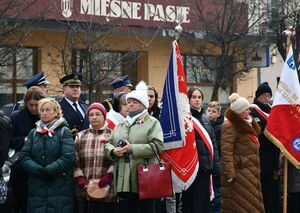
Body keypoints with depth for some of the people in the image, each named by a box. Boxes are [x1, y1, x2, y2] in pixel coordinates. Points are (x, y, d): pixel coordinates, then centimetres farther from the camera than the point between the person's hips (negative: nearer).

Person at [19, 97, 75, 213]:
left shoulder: (64, 131, 1)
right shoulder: (33, 133, 14)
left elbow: (68, 158, -10)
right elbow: (24, 156, 4)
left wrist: (47, 170, -13)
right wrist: (38, 170, -12)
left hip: (60, 186, -3)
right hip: (36, 186, 3)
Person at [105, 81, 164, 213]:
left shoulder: (152, 123, 2)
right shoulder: (121, 124, 20)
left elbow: (158, 145, -12)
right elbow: (108, 143, 19)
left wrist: (133, 149, -16)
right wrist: (113, 151, -6)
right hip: (123, 181, 5)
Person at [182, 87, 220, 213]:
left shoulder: (205, 119, 15)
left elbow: (213, 142, 17)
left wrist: (216, 163, 9)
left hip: (205, 165, 6)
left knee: (204, 200, 10)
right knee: (191, 201, -1)